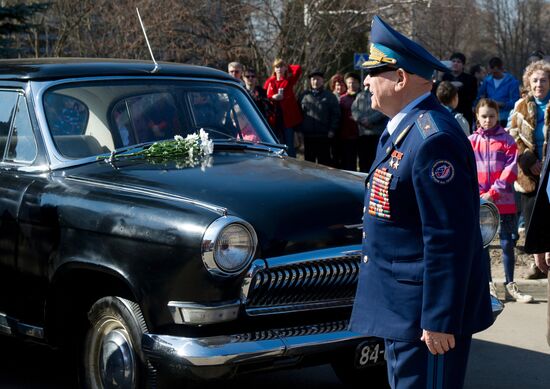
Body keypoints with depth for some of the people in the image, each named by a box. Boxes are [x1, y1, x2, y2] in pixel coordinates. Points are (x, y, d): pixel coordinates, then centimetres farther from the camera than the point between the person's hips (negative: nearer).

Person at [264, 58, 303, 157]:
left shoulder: (289, 81, 2)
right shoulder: (270, 82, 7)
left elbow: (298, 68, -10)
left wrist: (287, 68, 4)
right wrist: (273, 97, -12)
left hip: (288, 118, -2)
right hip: (275, 118, 2)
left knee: (289, 145, 0)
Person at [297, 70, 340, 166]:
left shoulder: (330, 96, 4)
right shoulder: (304, 96, 11)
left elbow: (336, 114, 1)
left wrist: (332, 130, -7)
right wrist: (299, 128, 6)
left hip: (324, 136, -3)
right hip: (308, 135, 3)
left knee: (324, 161, 0)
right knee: (308, 161, 8)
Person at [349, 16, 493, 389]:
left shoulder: (433, 138, -23)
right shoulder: (402, 127, 10)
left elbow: (449, 239, -25)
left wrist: (439, 321, -23)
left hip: (427, 311, -10)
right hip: (402, 304, 10)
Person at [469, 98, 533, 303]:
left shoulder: (507, 140, 1)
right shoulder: (471, 141, 5)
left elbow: (511, 169, -6)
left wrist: (493, 193, -14)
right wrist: (478, 195, -10)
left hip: (504, 201, -1)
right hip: (479, 201, 1)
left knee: (507, 243, 2)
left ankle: (510, 285, 10)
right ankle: (488, 285, 16)